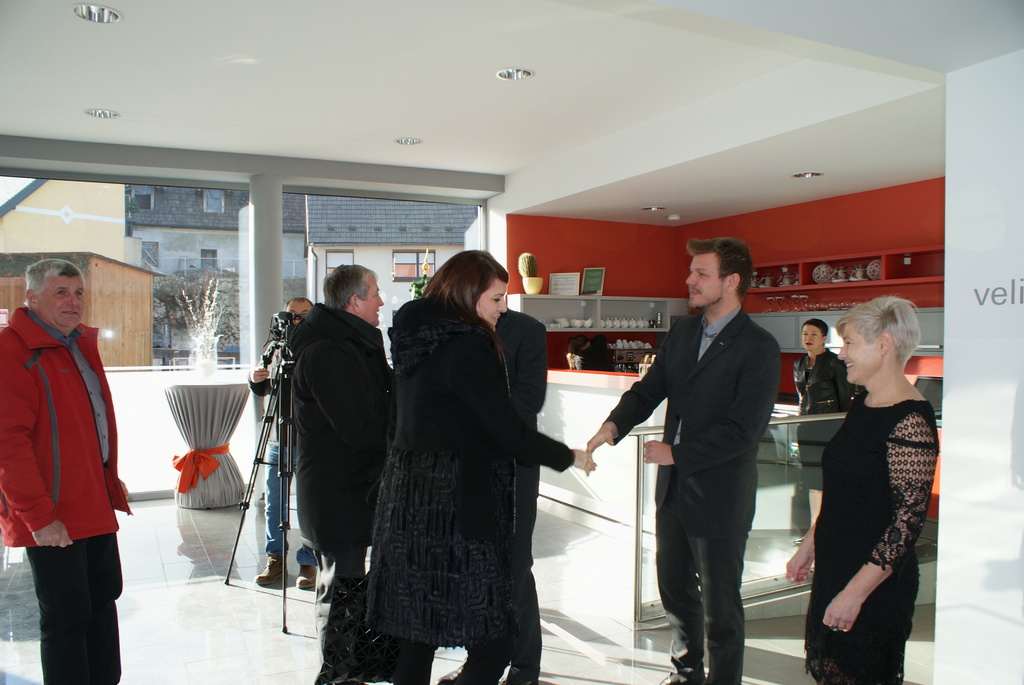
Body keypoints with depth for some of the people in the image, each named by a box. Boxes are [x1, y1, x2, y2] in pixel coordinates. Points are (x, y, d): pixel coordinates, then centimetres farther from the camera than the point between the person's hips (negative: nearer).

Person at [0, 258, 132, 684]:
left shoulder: (81, 343, 13)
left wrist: (111, 479, 19)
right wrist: (37, 516, -22)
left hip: (95, 505, 9)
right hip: (52, 518, -9)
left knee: (103, 598, 18)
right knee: (66, 615, 2)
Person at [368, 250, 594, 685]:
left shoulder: (416, 338, 11)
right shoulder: (468, 346, -15)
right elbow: (508, 432, -15)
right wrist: (569, 457, -1)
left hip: (408, 500, 9)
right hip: (454, 506, -9)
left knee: (419, 633, 17)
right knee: (494, 639, 1)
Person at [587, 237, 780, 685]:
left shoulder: (758, 348, -16)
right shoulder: (682, 333, 6)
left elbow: (742, 431, -22)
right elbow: (649, 389, 4)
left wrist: (676, 453, -20)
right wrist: (615, 423, -14)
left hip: (719, 495, -7)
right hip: (673, 488, 7)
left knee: (719, 603, 11)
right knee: (675, 590, 22)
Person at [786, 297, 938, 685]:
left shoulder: (910, 421, -21)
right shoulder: (861, 405, 6)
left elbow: (908, 520, -23)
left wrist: (855, 591, -22)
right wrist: (808, 547, 16)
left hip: (875, 584, -8)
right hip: (834, 567, 8)